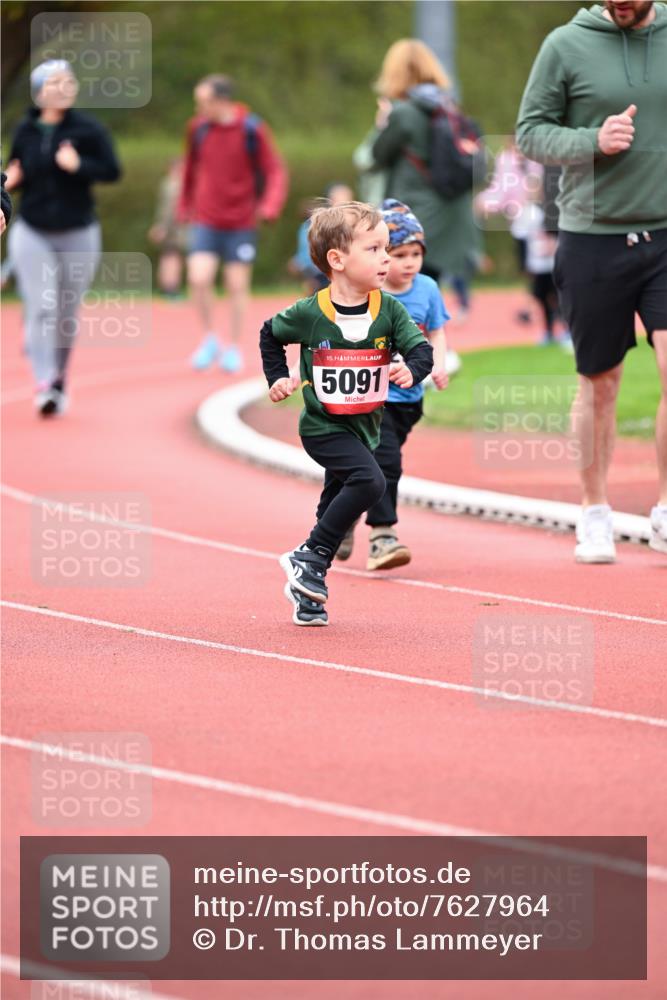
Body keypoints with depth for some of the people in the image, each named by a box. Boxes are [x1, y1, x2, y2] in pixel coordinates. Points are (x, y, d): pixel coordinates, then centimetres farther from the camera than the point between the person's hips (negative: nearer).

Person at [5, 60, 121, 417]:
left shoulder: (89, 129, -6)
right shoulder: (25, 131, 1)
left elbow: (112, 170, -9)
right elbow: (15, 172, 12)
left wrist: (79, 165, -25)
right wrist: (10, 182, -11)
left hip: (78, 234, 0)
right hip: (32, 233, 0)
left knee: (67, 313, 9)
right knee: (41, 308, -13)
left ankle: (60, 378, 30)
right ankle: (44, 385, -20)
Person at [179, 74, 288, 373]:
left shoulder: (252, 130, -11)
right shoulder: (198, 127, -2)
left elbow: (275, 171, -7)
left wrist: (270, 206, -23)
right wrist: (185, 205, 20)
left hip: (241, 223, -2)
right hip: (205, 222, 2)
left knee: (237, 285, 5)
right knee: (199, 278, -13)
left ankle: (233, 348, 20)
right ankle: (209, 339, 7)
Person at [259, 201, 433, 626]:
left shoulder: (389, 310, -6)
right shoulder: (309, 314, -13)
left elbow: (421, 349, -8)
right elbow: (270, 334, 5)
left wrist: (412, 369, -29)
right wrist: (278, 378, -1)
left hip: (364, 427, 5)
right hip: (323, 427, -5)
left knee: (337, 509, 13)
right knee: (370, 480, -26)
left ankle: (308, 593, 26)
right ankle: (311, 556, -14)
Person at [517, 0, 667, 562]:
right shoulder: (567, 46, -1)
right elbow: (530, 131, 0)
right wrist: (593, 141, -16)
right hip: (593, 237, -1)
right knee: (600, 383, 7)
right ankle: (595, 516, 23)